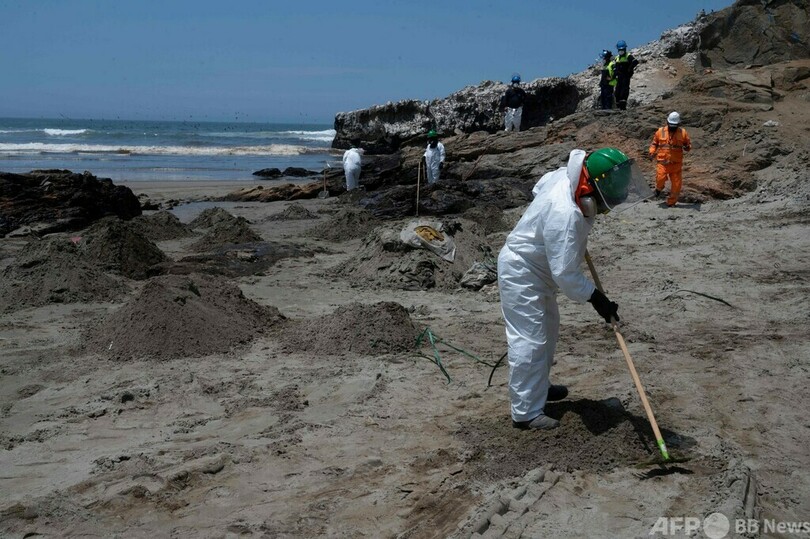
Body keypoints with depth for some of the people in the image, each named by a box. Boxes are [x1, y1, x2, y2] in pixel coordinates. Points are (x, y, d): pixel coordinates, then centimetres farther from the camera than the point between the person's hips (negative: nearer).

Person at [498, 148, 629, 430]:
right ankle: (526, 412, -2)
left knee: (548, 330, 22)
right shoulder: (565, 215, -36)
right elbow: (565, 273, -33)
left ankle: (538, 387, 38)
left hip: (539, 268, 11)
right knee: (530, 341, -9)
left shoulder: (565, 175, -9)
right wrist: (596, 298, -22)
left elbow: (540, 187, 16)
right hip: (521, 273, -11)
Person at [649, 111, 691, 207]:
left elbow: (688, 144, 13)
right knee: (660, 178, -22)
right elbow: (654, 143, 15)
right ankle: (659, 188, 15)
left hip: (676, 163, 1)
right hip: (662, 162, -1)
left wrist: (687, 147, -11)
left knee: (676, 185, 1)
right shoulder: (660, 131, 3)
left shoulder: (682, 133, 3)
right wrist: (652, 152, -2)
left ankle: (671, 202, 20)